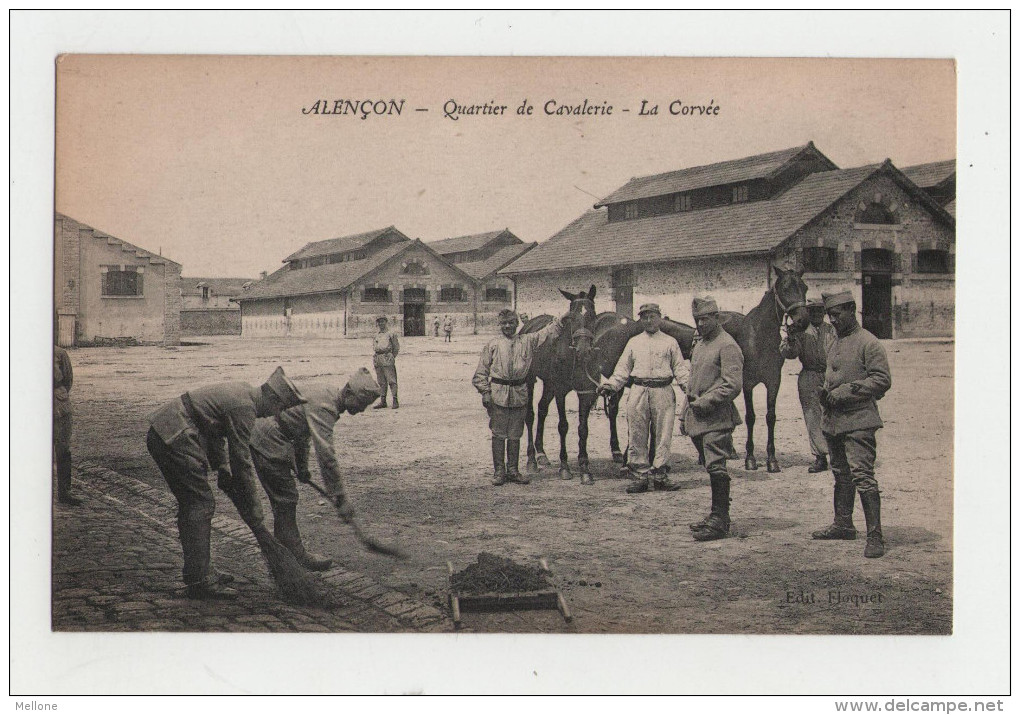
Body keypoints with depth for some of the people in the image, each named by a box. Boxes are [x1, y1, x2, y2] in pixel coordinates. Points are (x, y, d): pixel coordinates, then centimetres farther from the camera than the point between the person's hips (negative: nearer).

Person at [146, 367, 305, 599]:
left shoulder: (241, 392, 15)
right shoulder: (244, 408, -16)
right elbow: (242, 463, -13)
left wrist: (221, 467, 17)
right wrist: (254, 513, -5)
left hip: (160, 434, 11)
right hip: (174, 440, -11)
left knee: (190, 505, 15)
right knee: (201, 504, -8)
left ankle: (195, 573, 23)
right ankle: (200, 580, -6)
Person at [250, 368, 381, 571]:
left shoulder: (328, 394, 5)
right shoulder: (323, 406, -27)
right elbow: (326, 455, -30)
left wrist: (301, 468, 28)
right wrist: (340, 498, -27)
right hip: (267, 442, -11)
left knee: (284, 499, 16)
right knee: (285, 499, -5)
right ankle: (295, 556, 2)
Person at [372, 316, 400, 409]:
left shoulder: (391, 334, 2)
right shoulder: (375, 336, 16)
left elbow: (396, 348, 4)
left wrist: (391, 358, 2)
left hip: (387, 359, -5)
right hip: (378, 359, 5)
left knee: (391, 381, -8)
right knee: (381, 382, 7)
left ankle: (395, 401, -9)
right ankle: (382, 401, 10)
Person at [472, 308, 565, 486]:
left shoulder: (528, 341, 9)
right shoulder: (492, 345, 3)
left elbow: (548, 333, 10)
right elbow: (481, 372, 3)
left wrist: (563, 319, -1)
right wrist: (485, 392, -5)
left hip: (519, 395, 2)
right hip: (498, 395, -2)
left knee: (515, 435, 8)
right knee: (498, 435, 2)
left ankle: (513, 470, 18)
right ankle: (499, 471, 10)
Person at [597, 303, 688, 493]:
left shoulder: (670, 342, 10)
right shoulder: (633, 342, 15)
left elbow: (679, 368, 5)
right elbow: (622, 369, 13)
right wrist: (611, 385, -2)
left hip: (663, 392, -1)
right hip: (638, 392, 2)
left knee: (663, 435, -2)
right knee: (637, 436, 0)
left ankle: (660, 475, 5)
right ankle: (640, 476, 6)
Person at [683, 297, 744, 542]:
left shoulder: (727, 346, -10)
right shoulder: (699, 345, 19)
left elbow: (733, 385, -17)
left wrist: (706, 402, -17)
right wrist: (686, 413, 19)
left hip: (717, 418, -9)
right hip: (699, 418, 9)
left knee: (716, 466, -11)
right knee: (712, 468, 14)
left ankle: (719, 521, -9)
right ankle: (718, 515, 21)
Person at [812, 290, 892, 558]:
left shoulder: (868, 343, -10)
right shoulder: (835, 343, 16)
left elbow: (882, 380, -16)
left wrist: (844, 393, -18)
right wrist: (825, 391, 6)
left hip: (858, 420, -9)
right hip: (833, 420, 9)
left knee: (862, 475, -13)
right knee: (841, 475, 17)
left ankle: (875, 536, -11)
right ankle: (843, 525, 30)